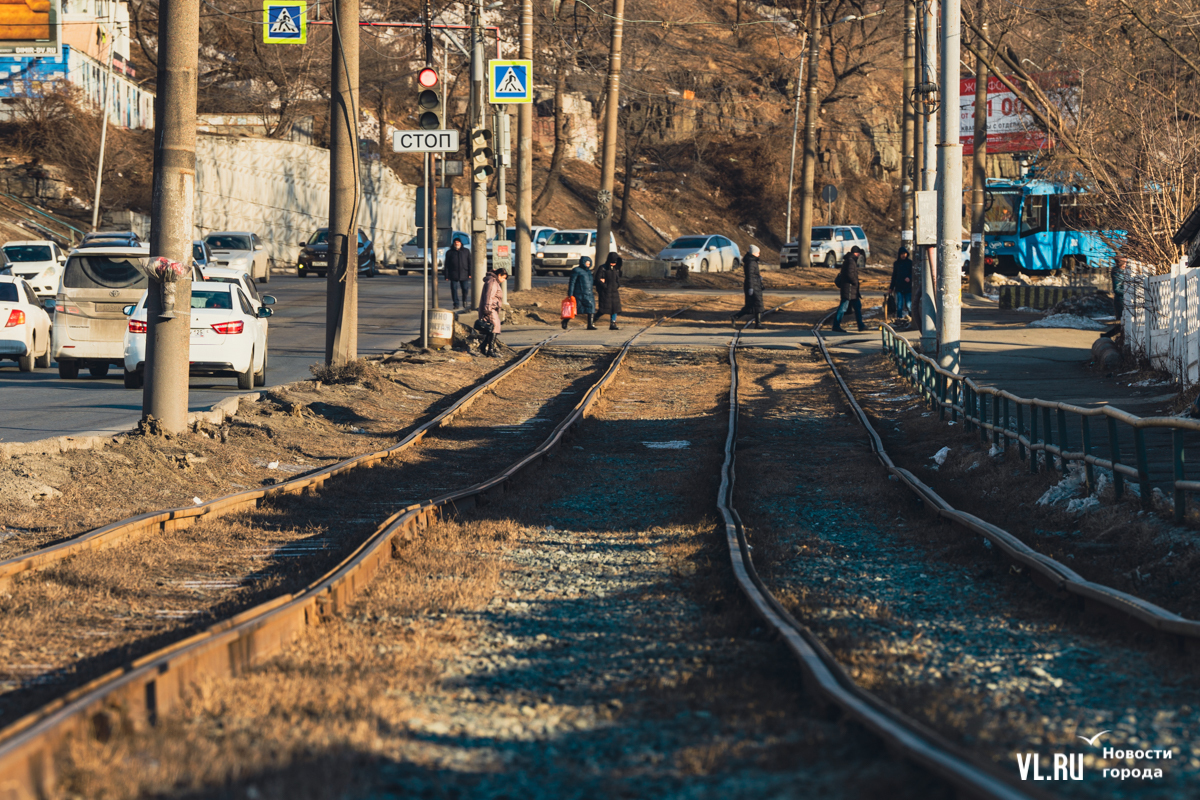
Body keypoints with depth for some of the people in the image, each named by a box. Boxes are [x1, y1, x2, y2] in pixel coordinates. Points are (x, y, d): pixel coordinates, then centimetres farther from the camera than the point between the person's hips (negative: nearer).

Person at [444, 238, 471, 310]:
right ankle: (456, 304, 4)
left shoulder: (466, 251, 11)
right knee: (454, 289, -4)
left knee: (465, 289, 1)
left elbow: (470, 263, 9)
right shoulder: (449, 252, 9)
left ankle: (465, 301, 26)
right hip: (453, 275, 0)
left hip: (464, 274, 0)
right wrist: (447, 276, 0)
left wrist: (470, 273, 0)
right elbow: (447, 265, 7)